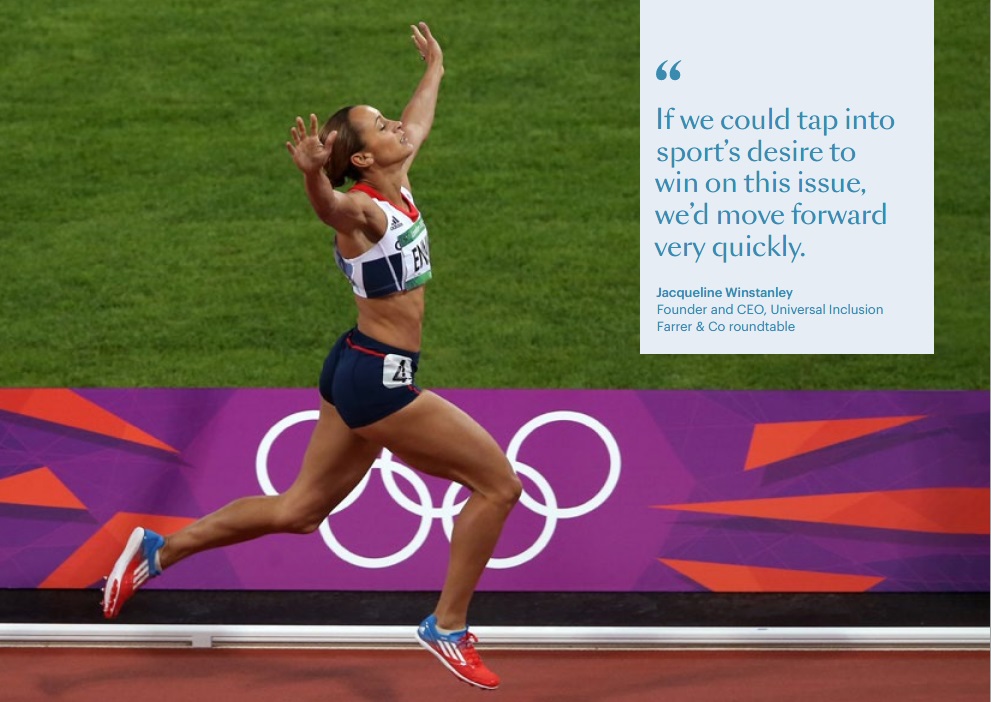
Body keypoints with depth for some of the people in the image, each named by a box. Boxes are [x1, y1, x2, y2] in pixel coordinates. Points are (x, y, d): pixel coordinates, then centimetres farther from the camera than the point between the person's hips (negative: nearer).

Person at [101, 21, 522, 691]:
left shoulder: (398, 184, 6)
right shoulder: (363, 208, -18)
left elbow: (418, 121, 28)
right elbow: (331, 207, -44)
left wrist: (434, 69, 45)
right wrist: (314, 176, -66)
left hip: (364, 373, 10)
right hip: (380, 378, -10)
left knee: (299, 510, 18)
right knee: (498, 483, -4)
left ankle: (159, 550, 23)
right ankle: (448, 629, 4)